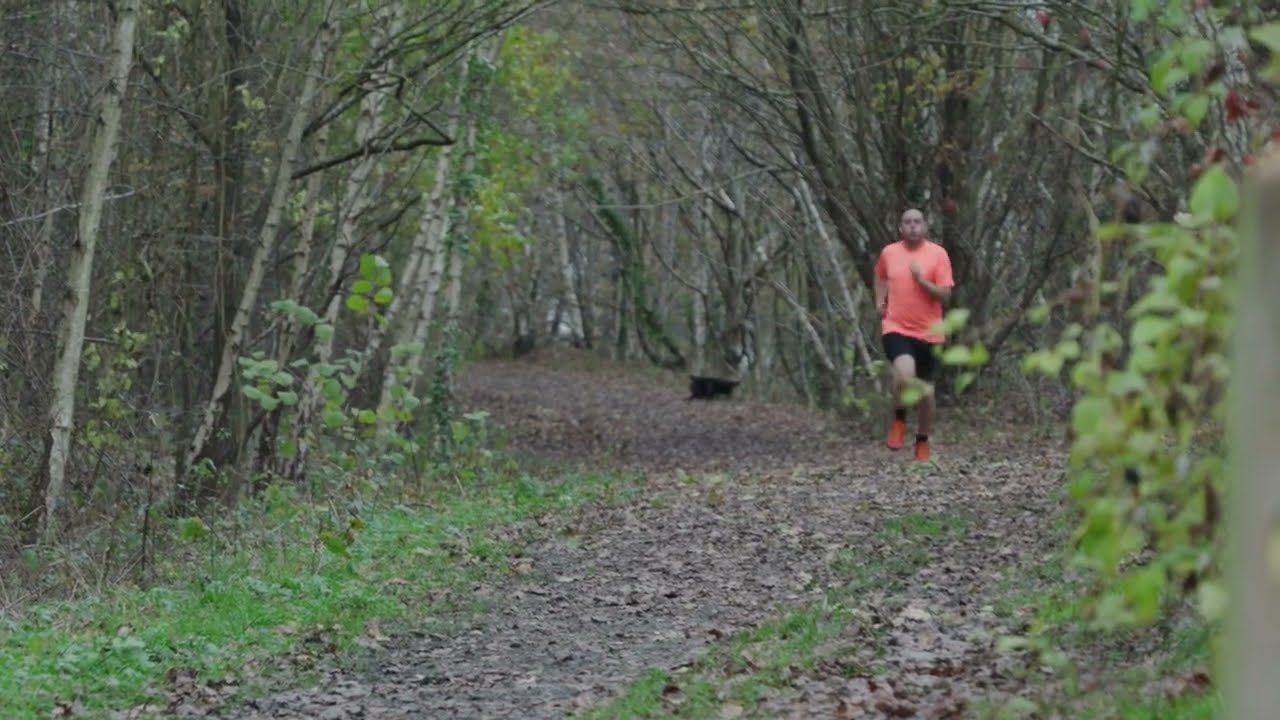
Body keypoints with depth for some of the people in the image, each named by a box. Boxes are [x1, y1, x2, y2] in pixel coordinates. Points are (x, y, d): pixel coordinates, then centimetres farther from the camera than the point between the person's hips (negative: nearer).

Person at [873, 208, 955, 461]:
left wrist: (921, 279, -20)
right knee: (904, 376, -28)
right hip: (896, 328, 0)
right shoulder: (888, 253, 3)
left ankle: (923, 442, 30)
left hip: (928, 333, 1)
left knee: (926, 391, 8)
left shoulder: (938, 254, -4)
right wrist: (880, 300, 9)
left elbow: (945, 295, -7)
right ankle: (899, 419, 1)